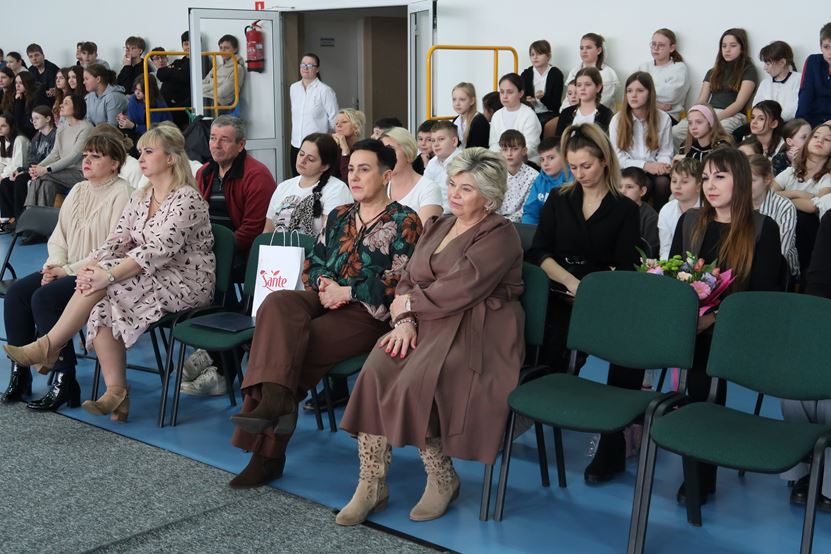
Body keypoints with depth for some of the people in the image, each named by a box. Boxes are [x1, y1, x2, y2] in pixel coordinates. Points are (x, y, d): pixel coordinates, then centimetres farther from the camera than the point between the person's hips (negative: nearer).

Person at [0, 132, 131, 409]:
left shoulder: (121, 194, -10)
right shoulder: (77, 190, 16)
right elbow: (58, 237, 16)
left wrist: (69, 270, -16)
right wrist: (54, 265, -4)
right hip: (67, 271, 8)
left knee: (45, 298, -26)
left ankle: (64, 381, -18)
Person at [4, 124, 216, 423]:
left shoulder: (187, 198, -14)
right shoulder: (140, 198, 13)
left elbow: (159, 250, -24)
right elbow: (117, 240, 5)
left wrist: (108, 276, -30)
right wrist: (90, 268, -15)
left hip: (187, 283, -7)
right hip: (150, 280, 7)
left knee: (104, 287, -26)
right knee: (102, 305, -22)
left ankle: (49, 347, -11)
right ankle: (116, 393, -21)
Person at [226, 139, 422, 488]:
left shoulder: (404, 222, 1)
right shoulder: (339, 216, 21)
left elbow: (397, 284, -8)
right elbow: (313, 263, 20)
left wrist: (346, 292, -12)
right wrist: (323, 284, -3)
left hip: (368, 312, -5)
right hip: (325, 299, 6)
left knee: (296, 347, -27)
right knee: (277, 304, -28)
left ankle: (267, 450, -20)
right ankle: (275, 400, -39)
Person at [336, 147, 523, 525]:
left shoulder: (499, 236, -6)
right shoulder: (438, 227, 19)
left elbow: (457, 291, -17)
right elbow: (408, 279, 13)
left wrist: (411, 303, -3)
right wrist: (404, 321, -6)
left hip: (476, 331, -7)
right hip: (429, 324, 7)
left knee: (415, 381, -31)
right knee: (376, 370, -21)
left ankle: (442, 480, -8)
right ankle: (371, 485, -15)